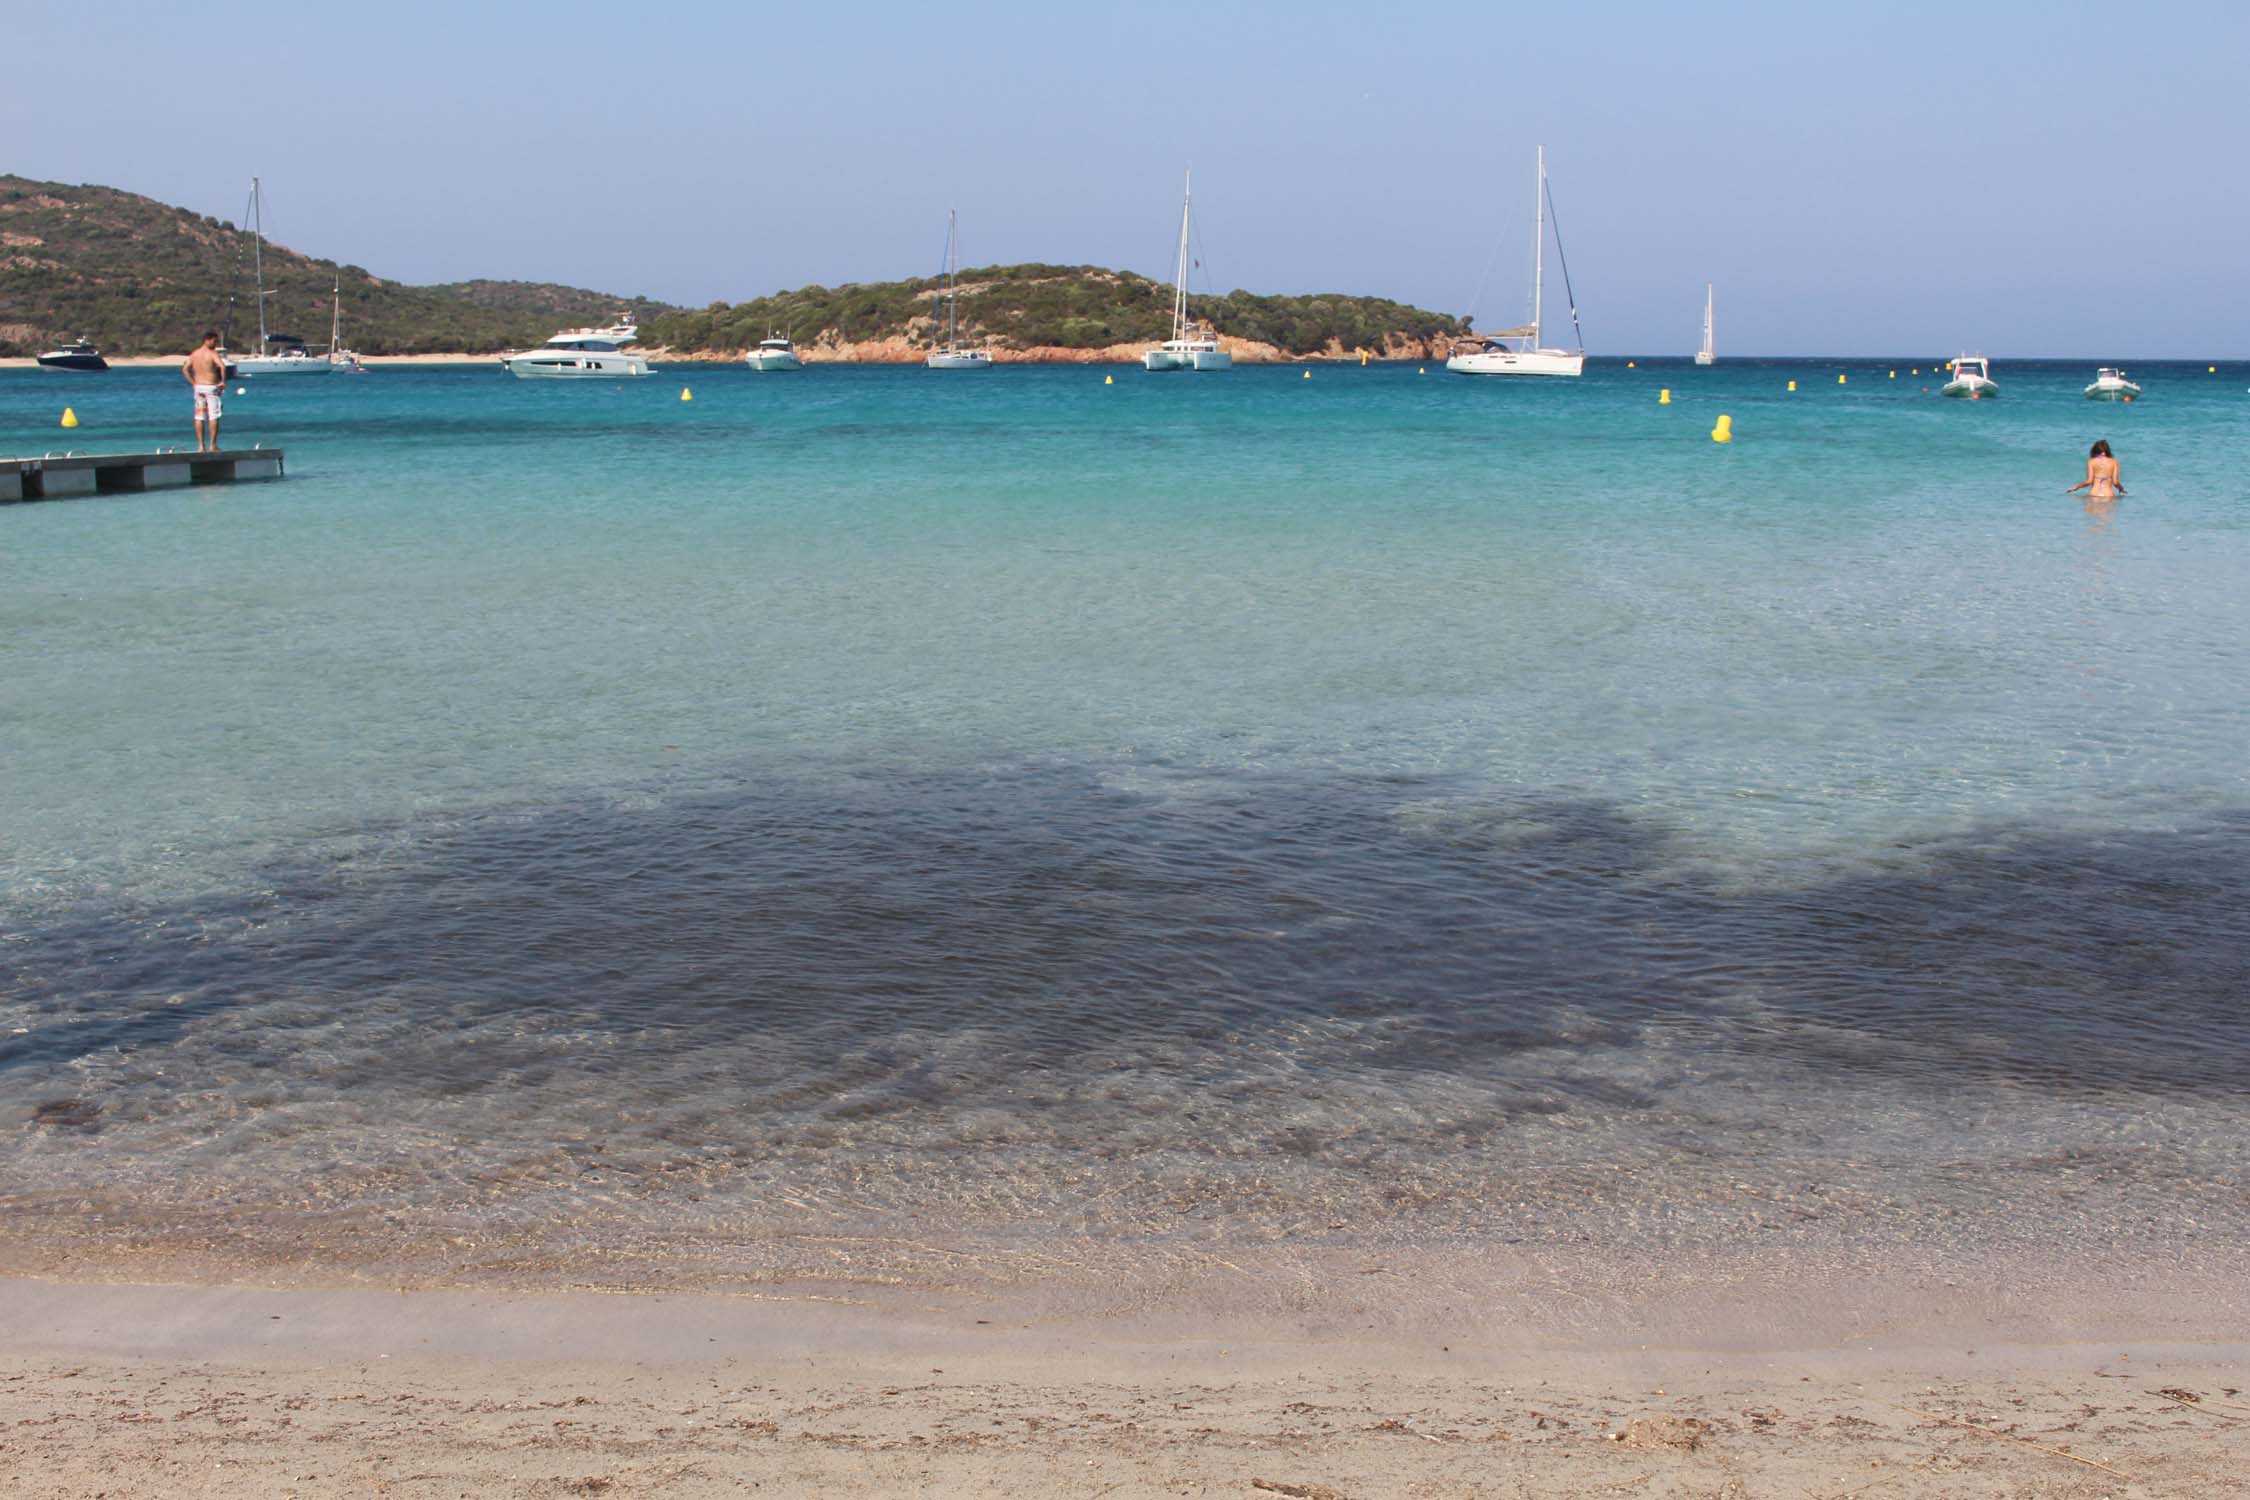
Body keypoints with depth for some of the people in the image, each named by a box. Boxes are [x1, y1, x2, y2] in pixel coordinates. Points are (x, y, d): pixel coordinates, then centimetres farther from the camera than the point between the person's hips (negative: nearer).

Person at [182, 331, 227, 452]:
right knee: (214, 417, 0)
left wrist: (193, 383, 9)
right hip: (211, 387, -5)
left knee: (199, 417, 8)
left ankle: (201, 446, 6)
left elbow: (185, 369, 6)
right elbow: (222, 366, -26)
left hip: (198, 387, 5)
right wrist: (223, 381, -15)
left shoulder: (194, 354, 8)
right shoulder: (213, 353, -10)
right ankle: (212, 446, -2)